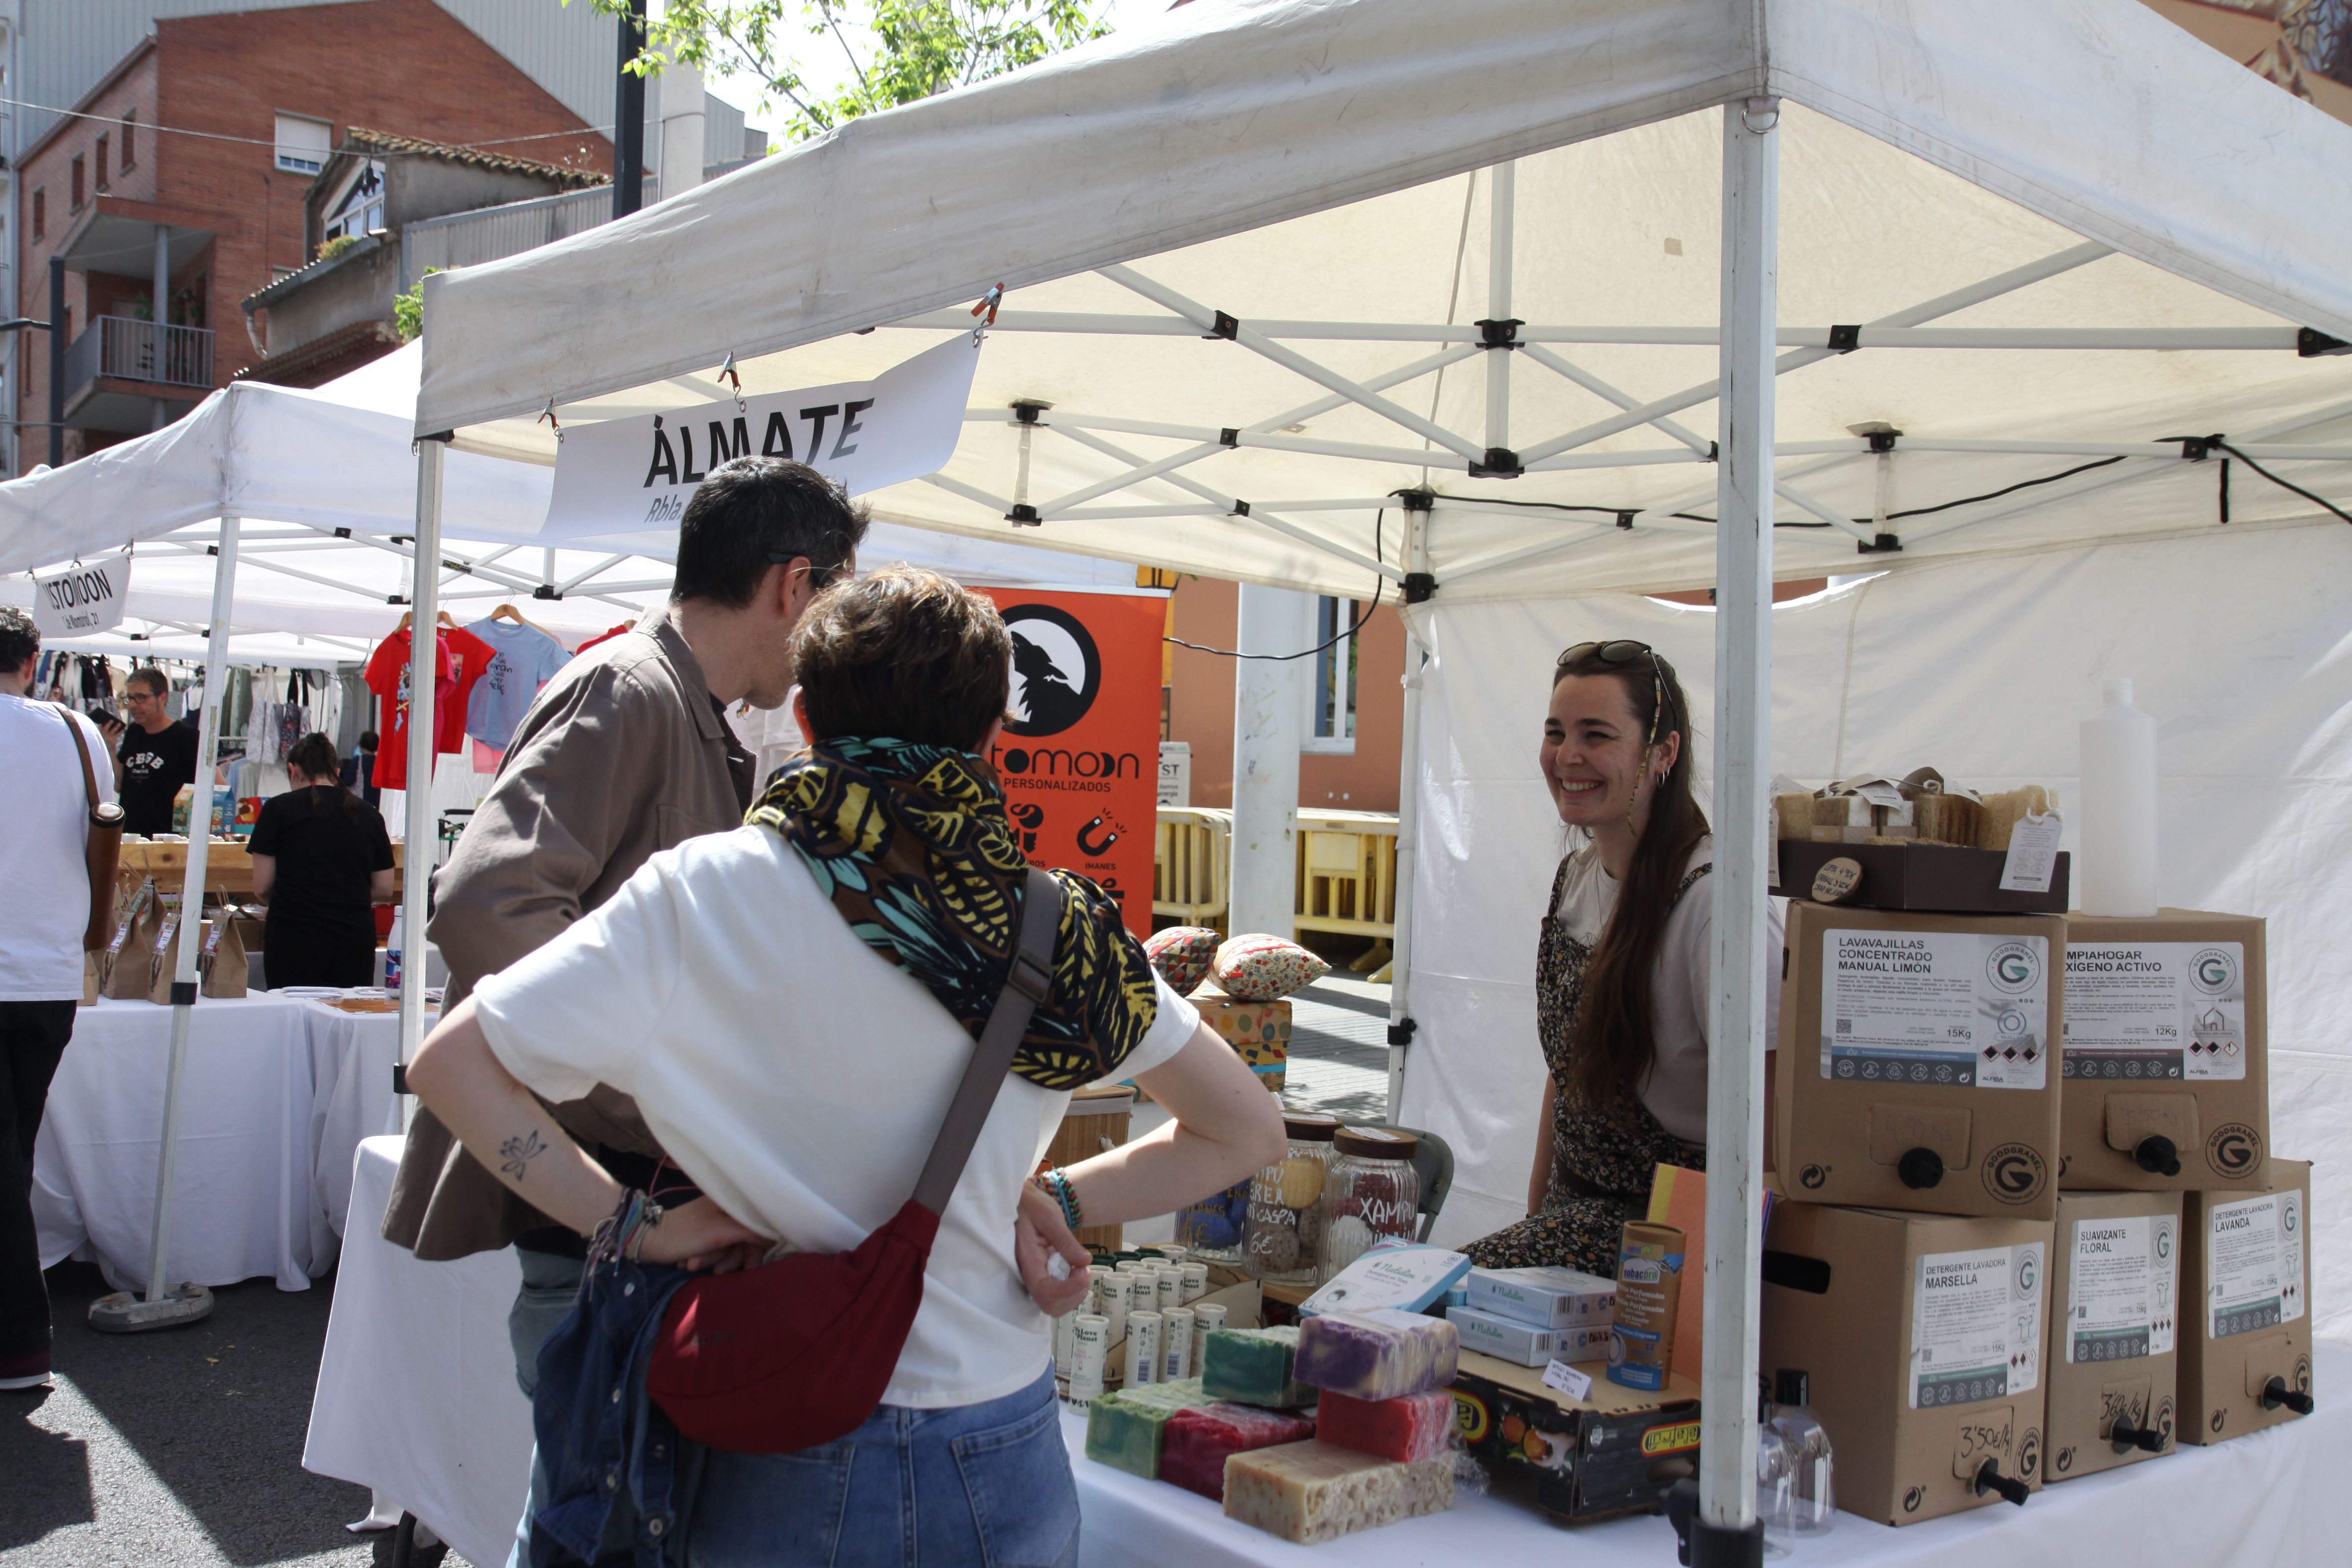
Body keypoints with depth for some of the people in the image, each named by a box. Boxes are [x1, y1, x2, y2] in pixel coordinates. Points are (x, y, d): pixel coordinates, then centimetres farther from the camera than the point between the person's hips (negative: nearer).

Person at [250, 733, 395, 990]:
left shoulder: (279, 808, 2)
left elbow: (262, 888, 1)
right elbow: (384, 891, 10)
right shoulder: (368, 814, 9)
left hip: (294, 942, -2)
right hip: (355, 944, 2)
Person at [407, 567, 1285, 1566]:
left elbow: (451, 1064, -10)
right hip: (1002, 1467, 2)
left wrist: (627, 1223, -7)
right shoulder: (1056, 930, -7)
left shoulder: (701, 897, -11)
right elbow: (1246, 1128, 0)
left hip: (780, 1474, -1)